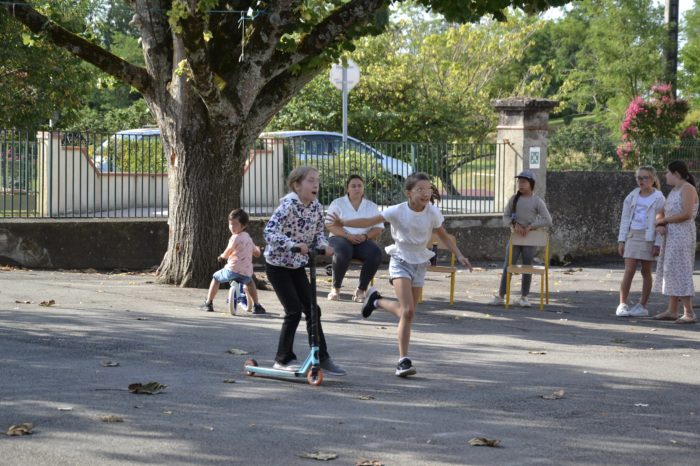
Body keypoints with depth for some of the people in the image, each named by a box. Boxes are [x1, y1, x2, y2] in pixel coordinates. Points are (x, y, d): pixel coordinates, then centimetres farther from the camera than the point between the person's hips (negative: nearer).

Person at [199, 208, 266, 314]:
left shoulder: (235, 237, -10)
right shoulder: (248, 238, 15)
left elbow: (226, 254, -4)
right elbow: (257, 253, 25)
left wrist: (221, 256, 20)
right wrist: (257, 249, 49)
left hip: (233, 270, -6)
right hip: (247, 272, 6)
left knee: (216, 277, 21)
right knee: (250, 282, 39)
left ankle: (208, 303, 19)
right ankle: (256, 305, 30)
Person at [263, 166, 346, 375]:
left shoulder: (317, 208, -4)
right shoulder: (288, 205, -23)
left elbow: (318, 233, 8)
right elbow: (269, 232, -34)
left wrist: (324, 245, -14)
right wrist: (294, 244, -44)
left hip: (298, 265, 7)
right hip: (277, 264, -7)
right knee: (294, 311, -10)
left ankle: (322, 358, 10)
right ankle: (283, 359, 3)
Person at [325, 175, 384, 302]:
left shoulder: (371, 206, 16)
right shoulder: (337, 203, 9)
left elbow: (378, 228, 9)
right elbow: (330, 225, -3)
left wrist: (365, 236, -13)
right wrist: (349, 236, -17)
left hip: (363, 241, 3)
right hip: (340, 238, -2)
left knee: (375, 253, -31)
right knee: (343, 251, -39)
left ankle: (361, 290, -20)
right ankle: (335, 288, -21)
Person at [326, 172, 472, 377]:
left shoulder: (432, 212, -8)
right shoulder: (398, 211, -17)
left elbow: (444, 237, 6)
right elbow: (369, 221, -21)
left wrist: (459, 256, -4)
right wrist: (342, 222, -32)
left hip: (420, 263, 4)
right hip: (400, 262, -4)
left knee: (408, 313, 6)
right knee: (407, 311, -18)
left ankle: (376, 301, 33)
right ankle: (404, 359, -10)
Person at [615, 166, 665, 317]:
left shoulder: (658, 199, -3)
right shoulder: (632, 197, 8)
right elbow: (625, 219, 10)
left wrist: (658, 244, -11)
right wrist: (621, 240, 4)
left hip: (649, 239, -3)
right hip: (633, 236, 3)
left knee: (646, 272, 5)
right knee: (629, 271, -6)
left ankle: (642, 306, 11)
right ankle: (622, 304, -6)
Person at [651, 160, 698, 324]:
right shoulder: (674, 191, 17)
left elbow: (687, 214, -23)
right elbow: (661, 214, 16)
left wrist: (664, 221, -12)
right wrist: (659, 225, -7)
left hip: (682, 235, -10)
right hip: (671, 236, 10)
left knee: (679, 272, -14)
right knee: (672, 272, 9)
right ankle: (672, 311, 12)